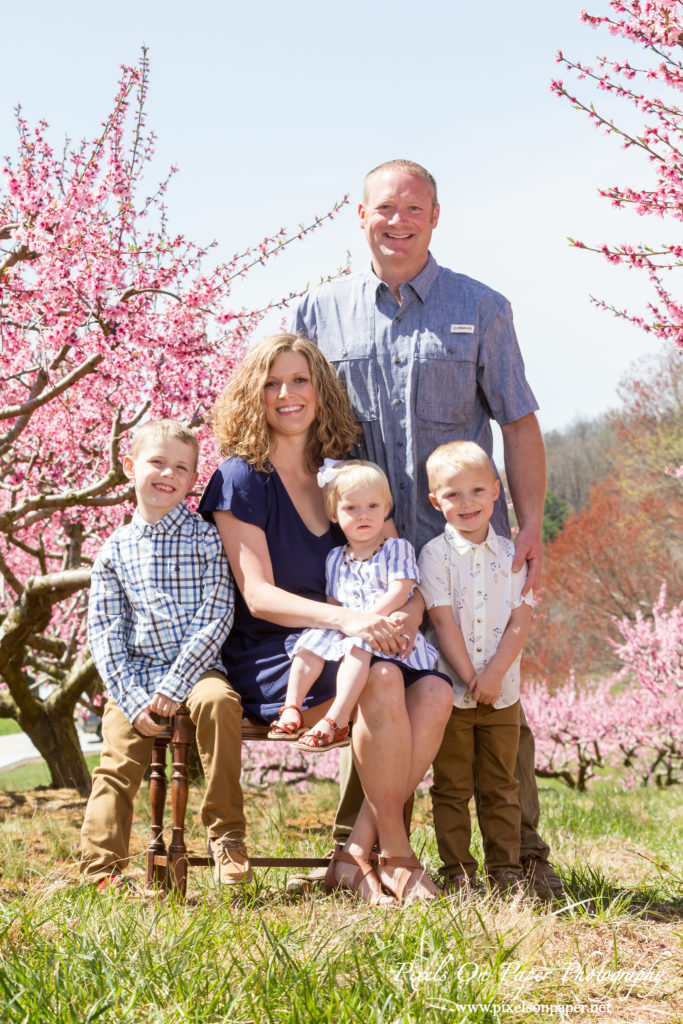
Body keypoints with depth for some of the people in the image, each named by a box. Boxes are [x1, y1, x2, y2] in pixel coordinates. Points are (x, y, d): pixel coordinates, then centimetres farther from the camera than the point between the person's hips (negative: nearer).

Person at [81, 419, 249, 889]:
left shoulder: (206, 538, 1)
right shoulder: (115, 550, 7)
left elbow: (216, 618, -6)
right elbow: (105, 633, 5)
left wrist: (175, 685, -16)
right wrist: (132, 698, -9)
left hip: (196, 669, -3)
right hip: (135, 678, 3)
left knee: (218, 701, -32)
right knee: (117, 762, -12)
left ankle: (227, 835, -22)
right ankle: (102, 869, -6)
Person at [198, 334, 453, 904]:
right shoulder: (242, 479, -2)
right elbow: (258, 595, -13)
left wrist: (401, 614, -14)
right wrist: (345, 619, -29)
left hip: (330, 652, 6)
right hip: (265, 662, -5)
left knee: (434, 691, -24)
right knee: (382, 682, -33)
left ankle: (356, 856, -20)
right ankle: (395, 855, -18)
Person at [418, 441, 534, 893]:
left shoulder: (511, 554, 5)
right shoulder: (435, 554, -4)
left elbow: (521, 618, -1)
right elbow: (443, 621, -9)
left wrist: (494, 675, -13)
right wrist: (469, 678, -14)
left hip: (502, 691, 3)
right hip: (451, 691, -2)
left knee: (501, 785, 8)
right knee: (452, 786, 3)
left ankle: (506, 868, 15)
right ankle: (457, 869, 10)